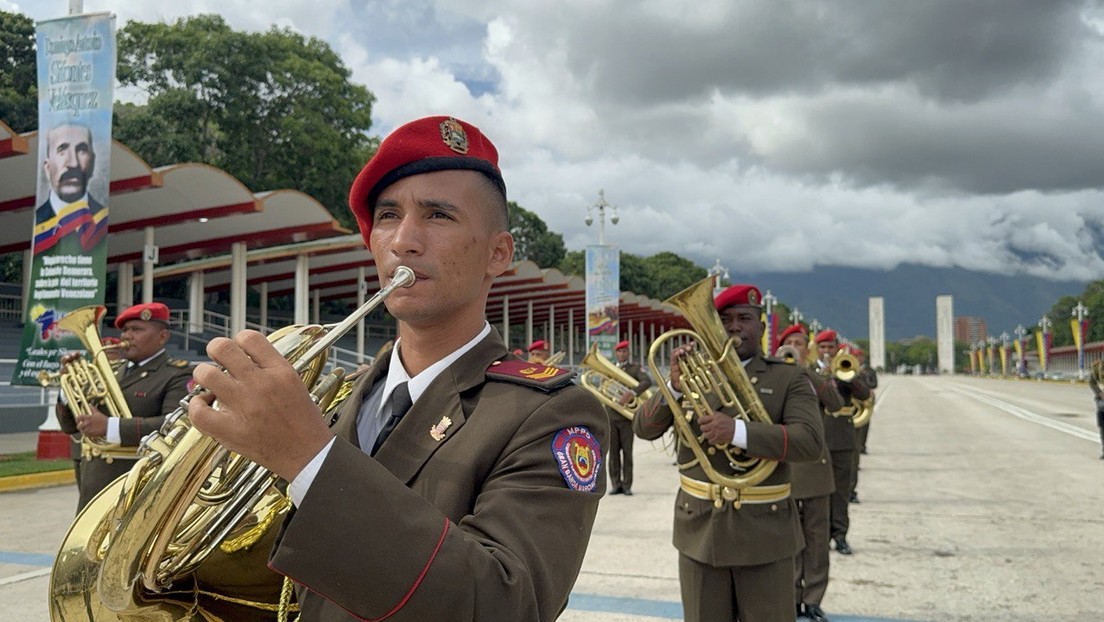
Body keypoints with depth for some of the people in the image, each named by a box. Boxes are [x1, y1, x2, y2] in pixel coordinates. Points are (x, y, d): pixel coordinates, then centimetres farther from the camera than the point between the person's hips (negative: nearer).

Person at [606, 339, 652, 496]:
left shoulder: (635, 368, 2)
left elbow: (647, 381, -17)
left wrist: (632, 393, -29)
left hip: (627, 416, -3)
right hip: (611, 416, 3)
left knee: (627, 452, -1)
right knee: (613, 452, 3)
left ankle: (627, 485, 4)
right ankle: (616, 484, 9)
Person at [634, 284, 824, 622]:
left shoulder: (788, 379, -1)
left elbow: (811, 441, -15)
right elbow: (643, 428, 0)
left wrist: (738, 431, -27)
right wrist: (675, 386, -18)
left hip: (765, 531, -2)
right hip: (700, 529, 2)